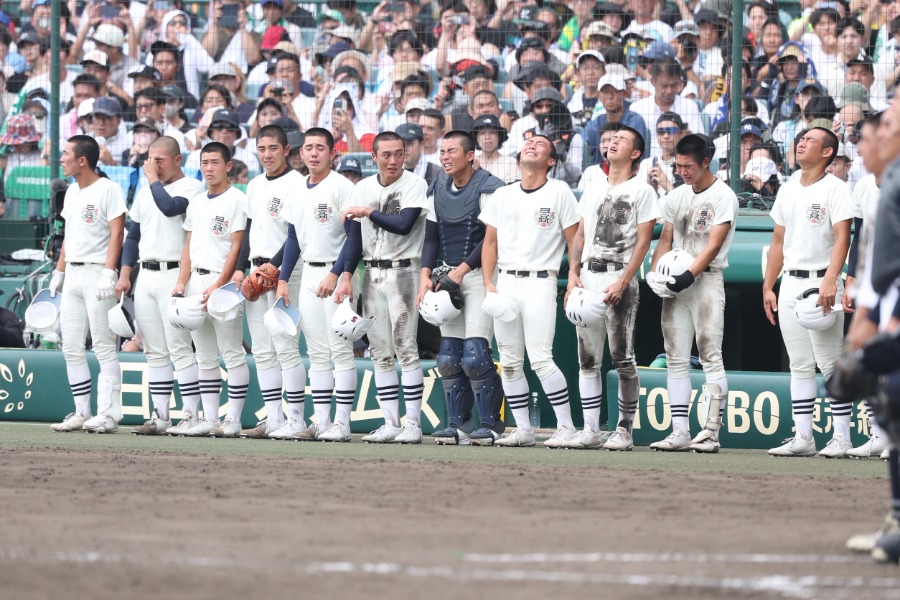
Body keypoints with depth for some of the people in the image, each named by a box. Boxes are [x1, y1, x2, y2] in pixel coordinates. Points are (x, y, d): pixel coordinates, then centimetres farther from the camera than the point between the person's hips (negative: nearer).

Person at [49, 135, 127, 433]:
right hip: (72, 274, 9)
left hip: (97, 272, -9)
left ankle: (108, 414, -9)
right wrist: (59, 271, 19)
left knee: (104, 347, -8)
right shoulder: (72, 192, 17)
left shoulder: (107, 189, -9)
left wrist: (108, 272, -22)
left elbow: (117, 232, -14)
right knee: (71, 348, 7)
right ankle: (82, 413, 12)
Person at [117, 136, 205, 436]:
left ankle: (190, 415, -9)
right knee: (154, 352, 7)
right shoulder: (145, 192, 19)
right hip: (145, 275, 8)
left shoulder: (191, 188, -4)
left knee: (179, 348, -10)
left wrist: (153, 178, -10)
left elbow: (170, 207, -24)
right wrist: (124, 275, 13)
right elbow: (133, 235, 22)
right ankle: (160, 416, 9)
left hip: (174, 275, -8)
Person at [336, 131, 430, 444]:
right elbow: (354, 236, 10)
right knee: (380, 351, 6)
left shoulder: (414, 185, -7)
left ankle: (412, 423, -7)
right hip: (372, 274, 6)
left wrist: (368, 212, -11)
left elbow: (404, 225, -20)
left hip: (402, 271, -6)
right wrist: (346, 277, 2)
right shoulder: (363, 189, 10)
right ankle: (391, 423, 9)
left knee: (405, 347, -9)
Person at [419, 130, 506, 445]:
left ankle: (492, 423, -3)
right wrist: (426, 275, 0)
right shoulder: (439, 189, 12)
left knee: (475, 356, -14)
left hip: (479, 274, -7)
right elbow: (432, 236, 14)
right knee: (448, 357, 4)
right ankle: (460, 423, 12)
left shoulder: (488, 188, -11)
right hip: (450, 275, 7)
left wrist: (460, 272, -17)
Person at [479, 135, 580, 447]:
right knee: (509, 362, 4)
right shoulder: (502, 195, 14)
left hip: (540, 281, -5)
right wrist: (488, 283, 4)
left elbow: (574, 241, 1)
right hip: (506, 282, 5)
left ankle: (566, 427, -8)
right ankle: (523, 430, 11)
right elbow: (490, 241, 16)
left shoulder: (558, 192, 1)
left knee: (540, 359, -14)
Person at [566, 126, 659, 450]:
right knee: (587, 359, 4)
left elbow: (643, 241, -6)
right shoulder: (593, 191, 19)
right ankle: (590, 430, 6)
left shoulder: (642, 191, 0)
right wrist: (573, 273, 3)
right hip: (588, 278, 6)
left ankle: (624, 430, -1)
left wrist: (623, 282, -15)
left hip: (619, 280, -6)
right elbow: (580, 235, 19)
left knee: (623, 360, -5)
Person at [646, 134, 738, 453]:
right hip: (677, 283, 7)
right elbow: (666, 239, 16)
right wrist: (655, 273, -2)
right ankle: (679, 432, 3)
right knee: (676, 360, 3)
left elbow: (714, 244, -13)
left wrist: (690, 275, -23)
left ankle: (711, 432, -10)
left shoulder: (723, 196, -6)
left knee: (710, 356, -8)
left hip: (707, 279, -7)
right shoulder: (676, 197, 15)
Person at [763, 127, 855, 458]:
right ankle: (803, 438, 9)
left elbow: (842, 237, -16)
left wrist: (830, 280, -28)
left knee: (830, 363, -8)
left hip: (822, 282, -7)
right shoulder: (787, 191, 16)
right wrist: (768, 287, 15)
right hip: (790, 282, 7)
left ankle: (841, 437, -7)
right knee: (800, 365, 7)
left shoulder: (835, 189, -6)